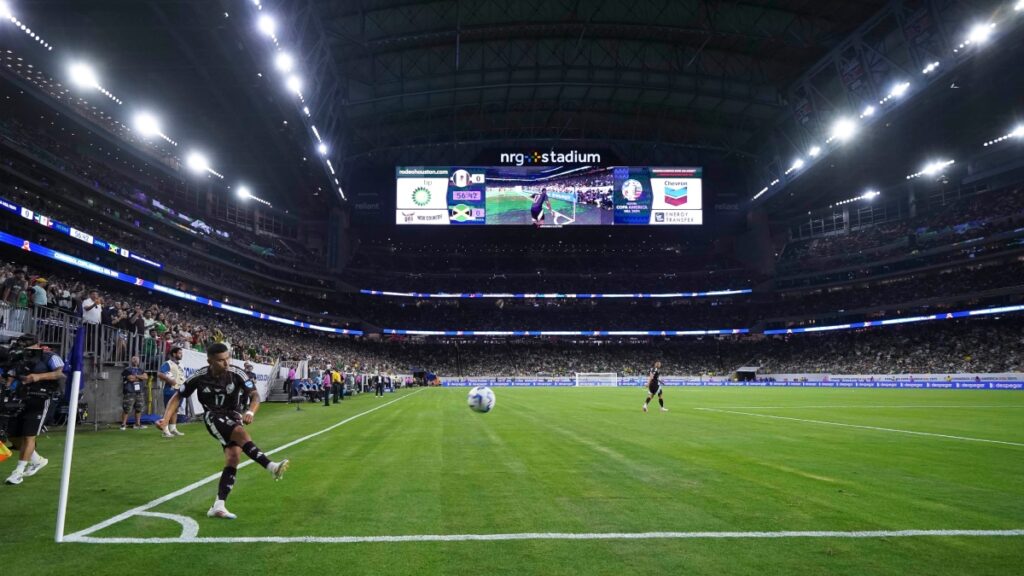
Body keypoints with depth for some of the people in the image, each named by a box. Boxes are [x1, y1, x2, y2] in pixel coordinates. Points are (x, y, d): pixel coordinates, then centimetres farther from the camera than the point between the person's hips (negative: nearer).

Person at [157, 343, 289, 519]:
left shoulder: (237, 374, -17)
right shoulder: (200, 377, -15)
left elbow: (255, 395, -21)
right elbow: (178, 397, -3)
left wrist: (250, 412, -42)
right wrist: (165, 419, -15)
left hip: (233, 417, 2)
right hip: (213, 417, -2)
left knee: (233, 458, -13)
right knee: (242, 433, -32)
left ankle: (218, 506, -8)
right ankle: (271, 467, -35)